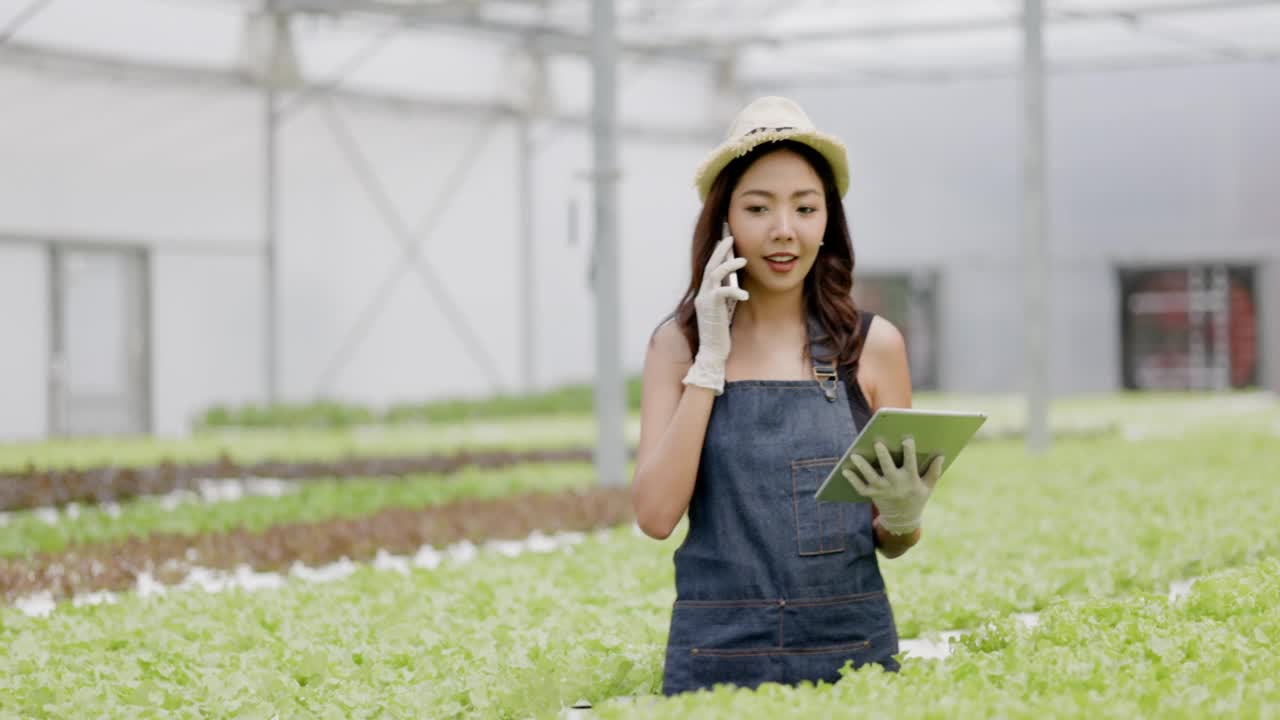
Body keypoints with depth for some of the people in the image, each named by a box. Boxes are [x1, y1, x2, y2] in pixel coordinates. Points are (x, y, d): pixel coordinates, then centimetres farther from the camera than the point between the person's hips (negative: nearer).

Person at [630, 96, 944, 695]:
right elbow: (656, 515, -9)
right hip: (717, 656, 0)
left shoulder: (873, 345, 1)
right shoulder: (678, 343, 2)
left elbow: (892, 544, 8)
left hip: (851, 648, 0)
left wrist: (904, 513, -14)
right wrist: (710, 360, -8)